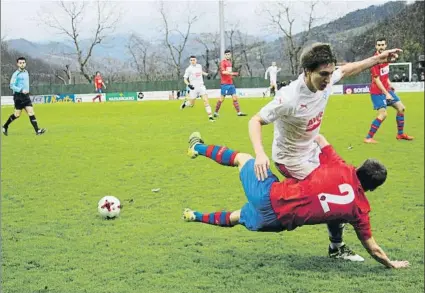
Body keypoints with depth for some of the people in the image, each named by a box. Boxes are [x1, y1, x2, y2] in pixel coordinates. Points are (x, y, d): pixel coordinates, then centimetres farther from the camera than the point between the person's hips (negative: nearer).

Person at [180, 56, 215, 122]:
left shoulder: (199, 66, 6)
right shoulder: (188, 69, -7)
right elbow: (185, 79, -5)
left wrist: (206, 74, 13)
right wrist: (188, 85, -22)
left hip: (201, 87, 3)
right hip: (193, 88, -3)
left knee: (206, 100, -12)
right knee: (191, 104, 6)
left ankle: (210, 116, -13)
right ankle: (185, 103, 42)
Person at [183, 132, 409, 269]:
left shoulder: (340, 169, -12)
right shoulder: (360, 209, -6)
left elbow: (318, 139, 5)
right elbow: (372, 248, 3)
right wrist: (391, 264, 20)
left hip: (269, 194, 0)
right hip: (278, 221, 1)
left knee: (242, 158, 29)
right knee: (236, 218, 33)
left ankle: (198, 147, 51)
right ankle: (196, 216, 54)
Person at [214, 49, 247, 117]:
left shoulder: (229, 62, 16)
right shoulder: (223, 62, -8)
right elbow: (223, 72, -21)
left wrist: (233, 75, 8)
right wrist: (233, 73, -26)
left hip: (231, 83, 8)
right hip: (225, 83, -8)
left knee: (235, 97, 3)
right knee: (222, 98, -3)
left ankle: (239, 112, 3)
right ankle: (216, 112, 7)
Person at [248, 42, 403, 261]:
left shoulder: (326, 80, -16)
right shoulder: (289, 99, -36)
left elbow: (346, 70, 7)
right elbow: (256, 121, -30)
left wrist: (377, 59, 7)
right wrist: (260, 154, -44)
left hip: (312, 151, 8)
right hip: (291, 160, -8)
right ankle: (336, 247, 13)